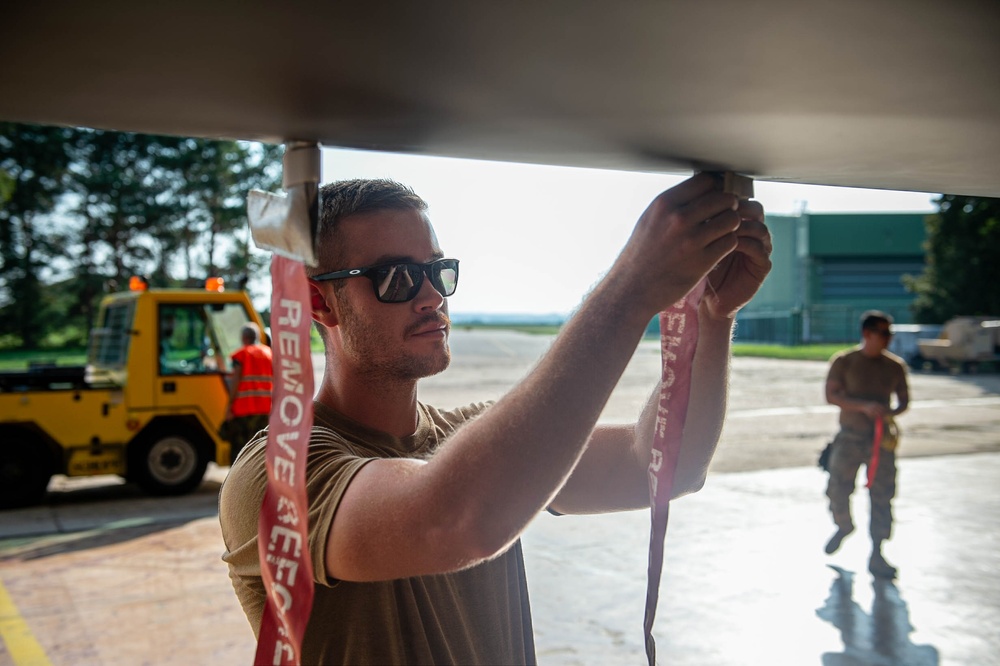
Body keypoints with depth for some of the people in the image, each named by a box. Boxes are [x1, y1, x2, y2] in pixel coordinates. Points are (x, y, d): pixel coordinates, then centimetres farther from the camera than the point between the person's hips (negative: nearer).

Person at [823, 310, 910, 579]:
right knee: (838, 489, -1)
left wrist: (891, 411, -10)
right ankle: (844, 526, 32)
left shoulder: (895, 365, 7)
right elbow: (831, 395, -9)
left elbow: (904, 400, 13)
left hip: (882, 438, 2)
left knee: (882, 496, 1)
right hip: (850, 436, -2)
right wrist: (864, 406, -21)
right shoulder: (844, 361, -3)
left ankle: (876, 555, 11)